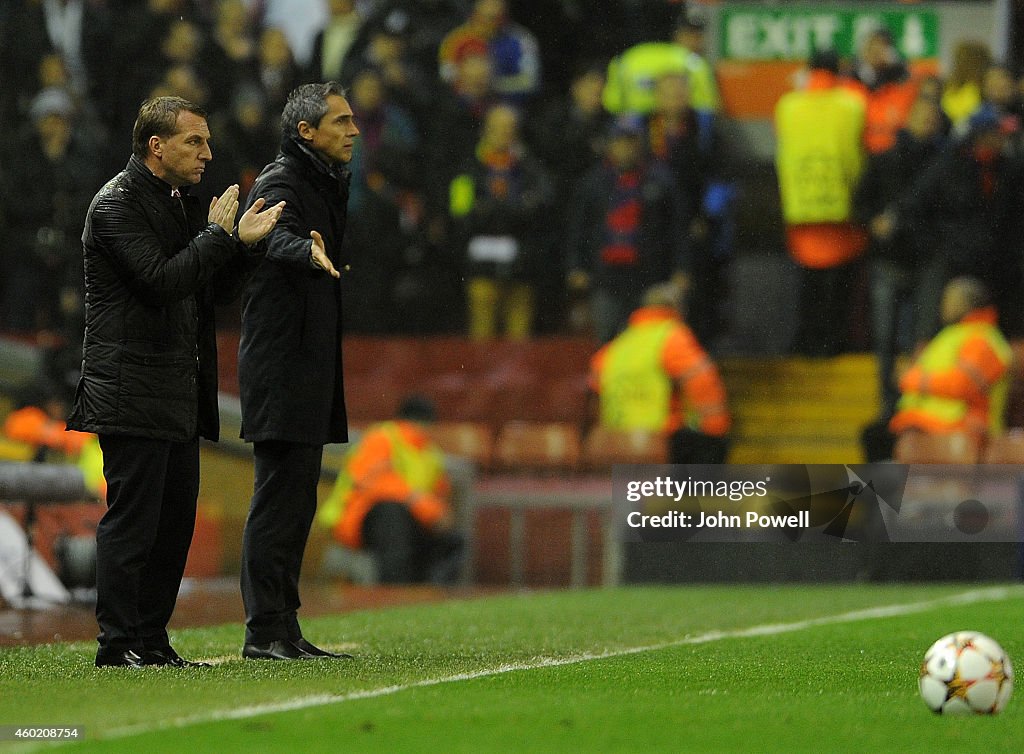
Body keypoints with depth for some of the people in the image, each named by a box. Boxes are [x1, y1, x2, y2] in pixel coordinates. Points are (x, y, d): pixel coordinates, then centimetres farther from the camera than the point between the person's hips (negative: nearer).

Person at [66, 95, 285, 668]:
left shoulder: (183, 204, 18)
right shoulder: (118, 204, -10)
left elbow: (215, 292, 19)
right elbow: (162, 279, -22)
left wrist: (241, 244, 2)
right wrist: (220, 235, -12)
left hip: (179, 398, 9)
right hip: (134, 396, -9)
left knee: (176, 521, 9)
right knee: (131, 519, -8)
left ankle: (152, 639, 15)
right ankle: (119, 644, -5)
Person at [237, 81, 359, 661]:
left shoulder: (326, 183, 17)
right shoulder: (281, 183, -13)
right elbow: (279, 238, -36)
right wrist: (309, 252, -54)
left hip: (311, 368, 10)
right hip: (282, 367, -10)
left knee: (297, 499, 11)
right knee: (280, 495, -11)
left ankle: (284, 628, 14)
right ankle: (264, 630, -10)